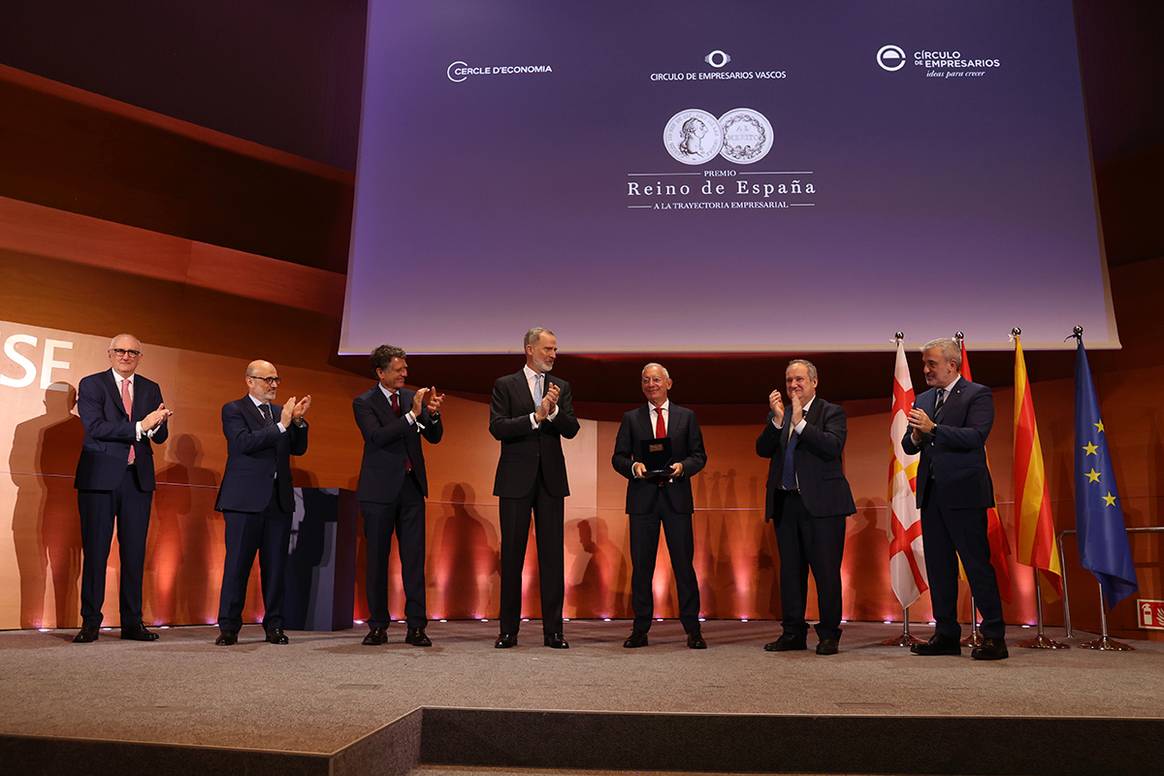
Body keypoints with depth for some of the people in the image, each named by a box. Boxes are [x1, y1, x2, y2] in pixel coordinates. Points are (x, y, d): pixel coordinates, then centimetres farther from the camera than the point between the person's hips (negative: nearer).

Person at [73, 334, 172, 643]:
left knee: (135, 551, 5)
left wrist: (157, 424, -16)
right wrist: (139, 426, -21)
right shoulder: (91, 384, 2)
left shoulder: (151, 389, 13)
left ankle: (132, 622, 12)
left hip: (138, 478, 3)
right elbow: (95, 427, -12)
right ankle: (90, 623, 11)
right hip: (100, 477, -3)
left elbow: (160, 437, 7)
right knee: (95, 551, 2)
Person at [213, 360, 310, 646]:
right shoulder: (233, 410, -1)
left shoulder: (281, 411, 15)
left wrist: (298, 421, -3)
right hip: (246, 499, -5)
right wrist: (281, 426, -19)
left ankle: (274, 625, 15)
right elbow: (244, 442, -16)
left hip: (279, 500, 5)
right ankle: (229, 626, 10)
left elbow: (298, 449, 12)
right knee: (237, 564, 0)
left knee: (276, 565, 7)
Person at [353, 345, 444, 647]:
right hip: (380, 489, -3)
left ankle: (416, 627, 6)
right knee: (377, 558, 6)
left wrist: (433, 413, -13)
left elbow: (434, 437, 6)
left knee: (414, 557, 1)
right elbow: (376, 437, -19)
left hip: (411, 486, 3)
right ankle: (378, 626, 16)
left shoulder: (413, 397, 8)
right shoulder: (364, 402, -4)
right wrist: (412, 414, -24)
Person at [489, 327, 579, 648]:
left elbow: (571, 430, 1)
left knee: (552, 555, 3)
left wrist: (553, 411, -17)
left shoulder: (561, 387, 11)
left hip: (551, 479, 2)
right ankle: (508, 630, 13)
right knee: (511, 555, 4)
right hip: (516, 479, -2)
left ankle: (553, 631, 10)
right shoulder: (505, 385, 2)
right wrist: (536, 416, -17)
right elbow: (497, 427, -10)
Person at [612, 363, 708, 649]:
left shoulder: (687, 416, 10)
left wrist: (682, 466, -13)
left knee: (684, 563, 0)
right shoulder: (631, 418, 10)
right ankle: (640, 629, 13)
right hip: (643, 497, 1)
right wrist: (633, 466, -14)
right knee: (641, 564, 4)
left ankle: (692, 629, 9)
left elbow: (699, 456, 7)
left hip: (677, 496, 0)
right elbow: (618, 457, 7)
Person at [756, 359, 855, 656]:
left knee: (826, 572, -1)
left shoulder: (831, 412, 0)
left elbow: (833, 447, -17)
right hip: (785, 503, 5)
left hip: (820, 503, -5)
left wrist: (800, 422, -17)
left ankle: (828, 634, 11)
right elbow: (762, 450, 1)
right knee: (790, 571, 11)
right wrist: (777, 420, -11)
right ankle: (793, 633, 21)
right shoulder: (777, 414, 14)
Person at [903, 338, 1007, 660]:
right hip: (931, 494, 7)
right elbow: (908, 445, 15)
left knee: (977, 564, -4)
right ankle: (946, 634, 18)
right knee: (938, 566, 10)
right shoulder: (923, 400, 17)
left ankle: (994, 636, 4)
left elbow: (976, 436, -17)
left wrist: (933, 429, -23)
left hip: (964, 494, -7)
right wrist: (915, 436, -8)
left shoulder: (977, 395, -3)